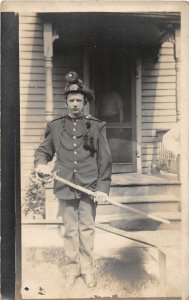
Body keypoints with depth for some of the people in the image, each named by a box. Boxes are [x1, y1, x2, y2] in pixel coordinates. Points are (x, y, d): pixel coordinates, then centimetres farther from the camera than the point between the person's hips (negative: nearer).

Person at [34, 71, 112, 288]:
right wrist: (41, 164, -10)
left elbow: (105, 160, -1)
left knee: (87, 228, 7)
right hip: (65, 187, 1)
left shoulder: (96, 126, 1)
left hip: (89, 187, -1)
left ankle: (87, 269, 22)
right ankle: (72, 268, 25)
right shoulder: (55, 126, 4)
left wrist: (103, 187, -7)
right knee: (70, 229, 11)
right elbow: (43, 151, 12)